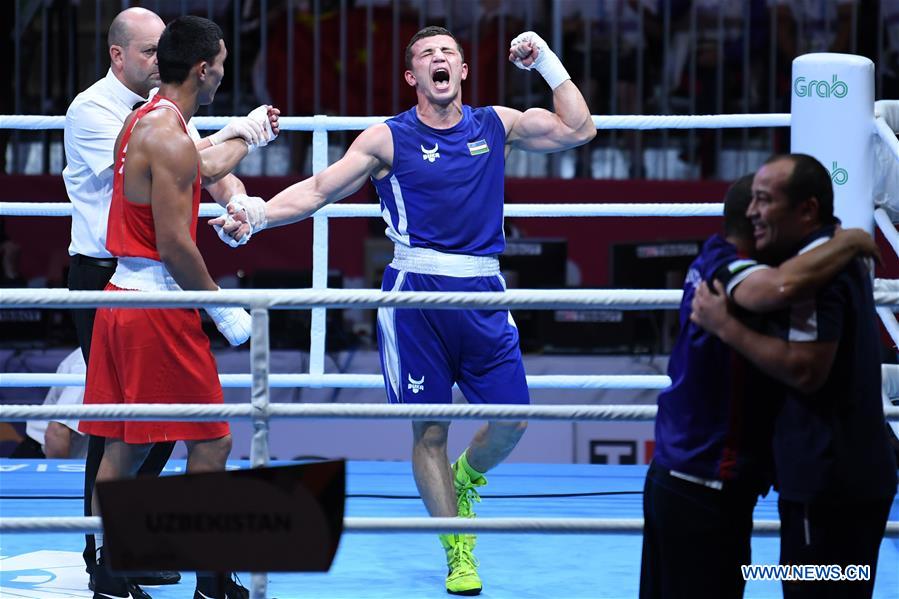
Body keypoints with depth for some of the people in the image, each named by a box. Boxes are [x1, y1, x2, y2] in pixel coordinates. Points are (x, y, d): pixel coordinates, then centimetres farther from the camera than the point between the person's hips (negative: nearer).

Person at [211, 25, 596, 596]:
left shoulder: (497, 126, 11)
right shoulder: (388, 138, 2)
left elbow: (579, 129, 11)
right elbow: (320, 189, -2)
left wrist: (547, 62, 4)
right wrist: (257, 214, -15)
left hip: (481, 293, 3)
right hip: (415, 291, -2)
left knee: (512, 418, -2)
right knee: (429, 429, 0)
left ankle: (466, 478, 32)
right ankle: (458, 551, 12)